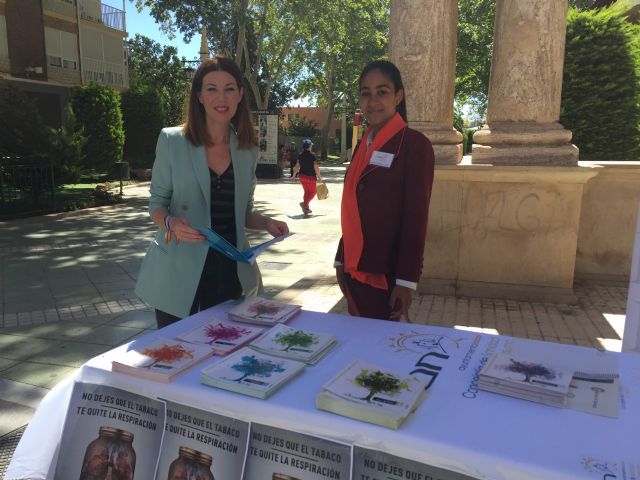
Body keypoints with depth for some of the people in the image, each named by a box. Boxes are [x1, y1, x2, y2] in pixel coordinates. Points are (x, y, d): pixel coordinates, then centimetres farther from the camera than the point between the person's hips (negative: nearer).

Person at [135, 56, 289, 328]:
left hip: (230, 271, 3)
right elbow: (157, 202, 1)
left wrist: (265, 223, -5)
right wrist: (170, 223, -20)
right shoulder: (172, 141, -4)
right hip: (179, 272, -2)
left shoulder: (248, 151, 6)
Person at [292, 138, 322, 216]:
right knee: (312, 192, 7)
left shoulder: (300, 155, 1)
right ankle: (304, 203, -15)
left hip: (302, 176, 6)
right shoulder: (312, 156, -14)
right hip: (310, 176, -6)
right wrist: (319, 176, -5)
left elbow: (296, 166, 3)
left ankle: (306, 208, 23)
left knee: (306, 191, 19)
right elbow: (316, 167, -16)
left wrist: (294, 175, 14)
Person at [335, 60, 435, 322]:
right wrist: (341, 260, 13)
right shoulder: (364, 144, 10)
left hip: (387, 273, -6)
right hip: (356, 269, 7)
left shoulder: (415, 144, -10)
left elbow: (416, 216, -14)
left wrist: (407, 280, -16)